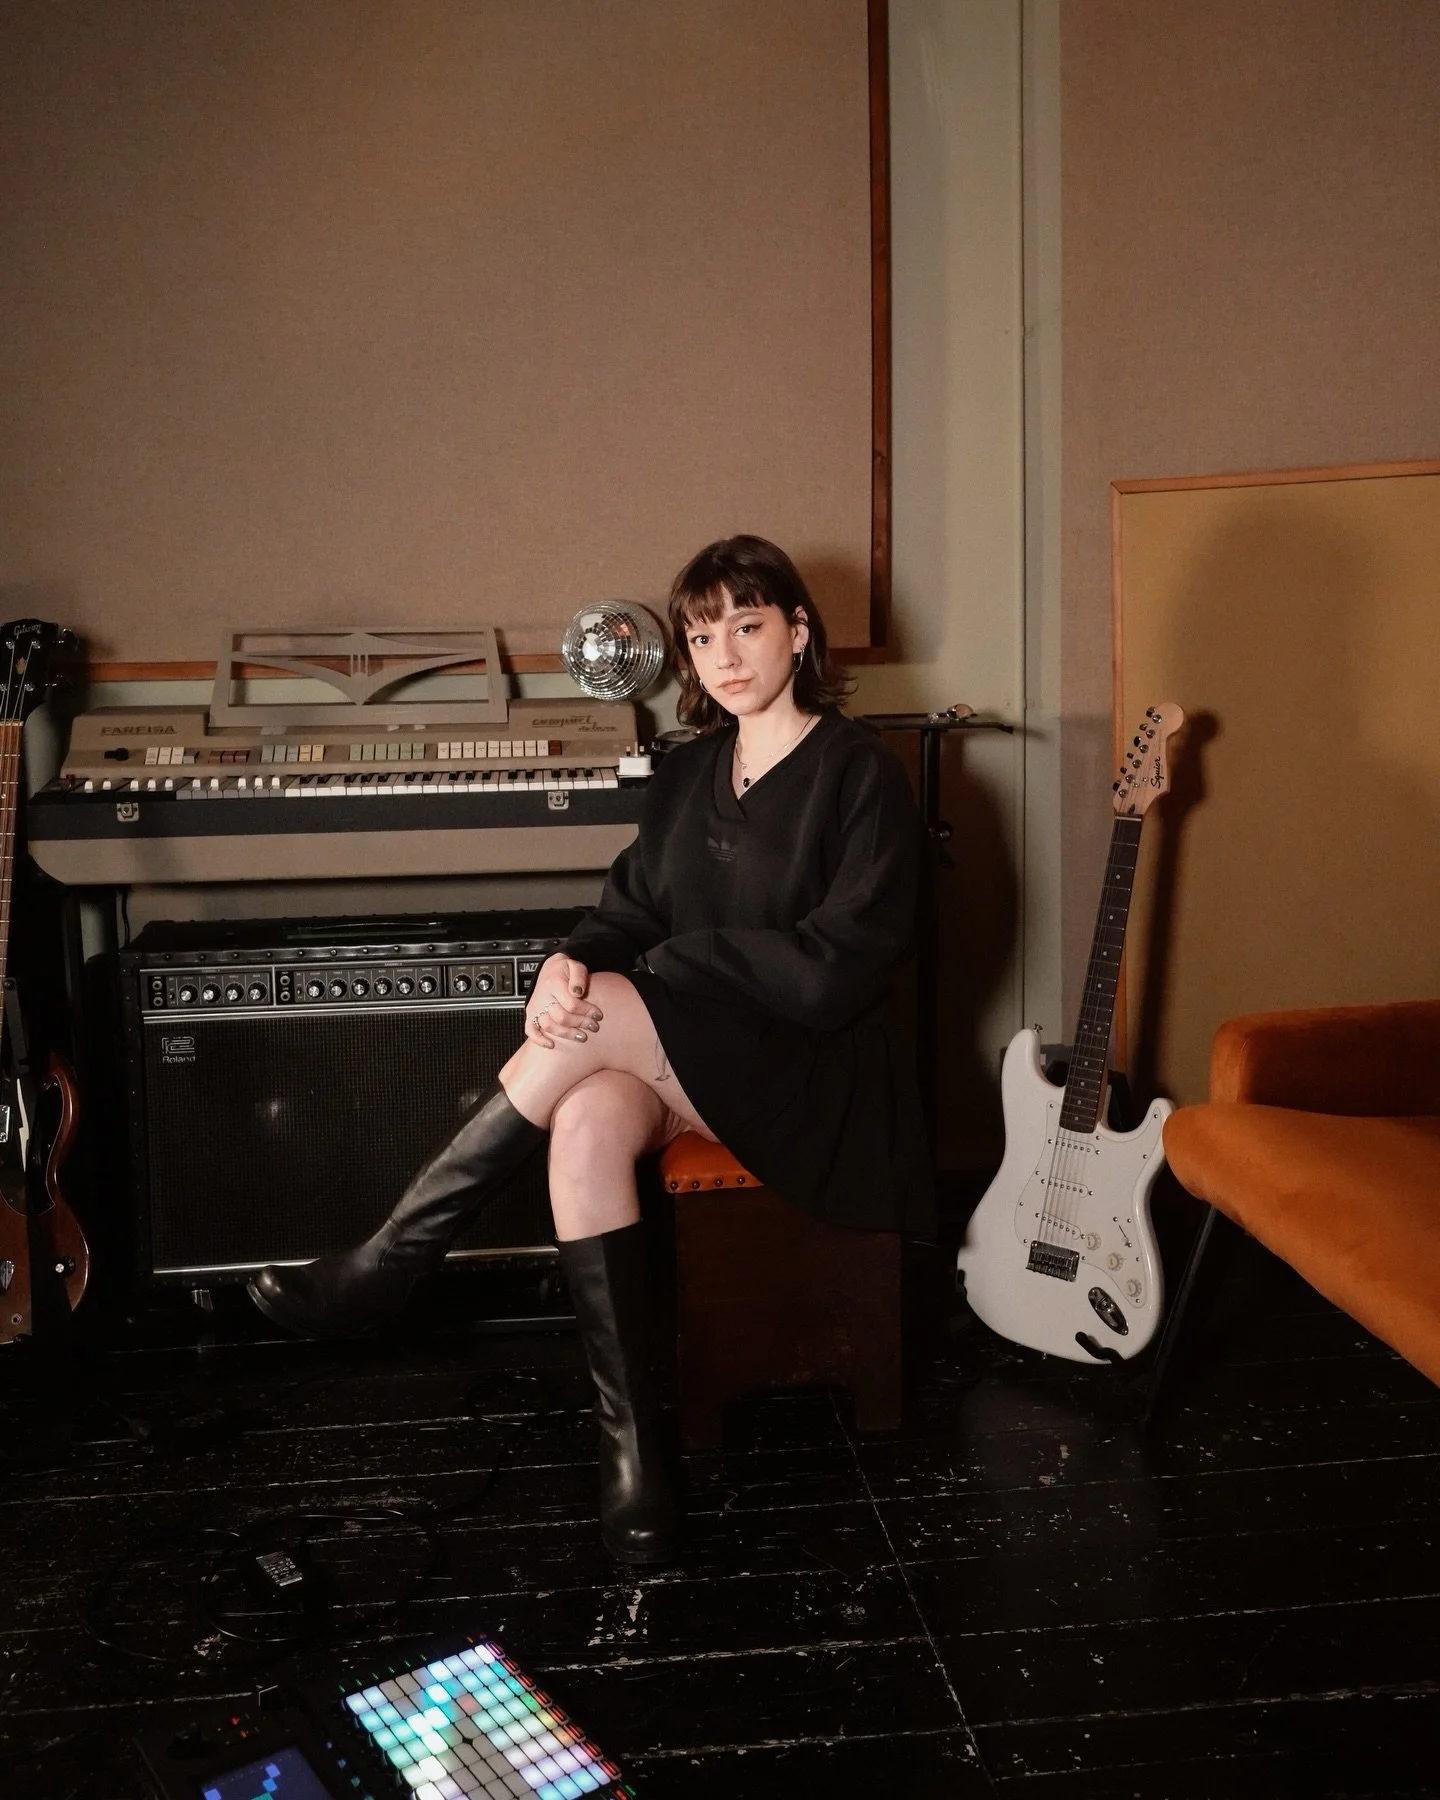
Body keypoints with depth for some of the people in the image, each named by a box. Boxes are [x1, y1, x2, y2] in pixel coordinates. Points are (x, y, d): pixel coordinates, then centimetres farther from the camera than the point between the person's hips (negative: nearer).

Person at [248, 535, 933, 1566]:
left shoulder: (859, 774, -8)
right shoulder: (690, 771, 14)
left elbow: (836, 969, -17)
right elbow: (631, 912, 10)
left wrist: (665, 966, -14)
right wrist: (573, 962, -14)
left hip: (816, 1076, -5)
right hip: (682, 1058, 6)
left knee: (594, 1020, -30)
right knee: (589, 1116, -30)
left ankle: (381, 1274, -19)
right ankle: (632, 1445, -23)